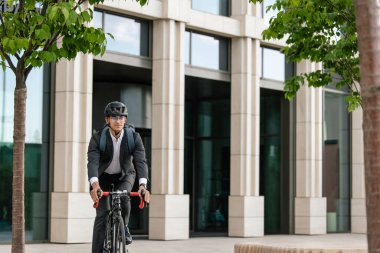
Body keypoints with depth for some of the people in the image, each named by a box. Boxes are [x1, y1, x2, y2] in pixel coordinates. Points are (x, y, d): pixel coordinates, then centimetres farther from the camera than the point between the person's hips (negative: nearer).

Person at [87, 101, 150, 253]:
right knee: (102, 214, -10)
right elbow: (92, 162, -37)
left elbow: (141, 161, -32)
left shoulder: (134, 137, -22)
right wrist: (95, 184, -55)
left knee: (123, 197, -29)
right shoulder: (97, 138, -25)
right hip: (103, 176, -1)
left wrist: (142, 185, -49)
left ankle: (123, 228, -2)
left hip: (125, 175, 1)